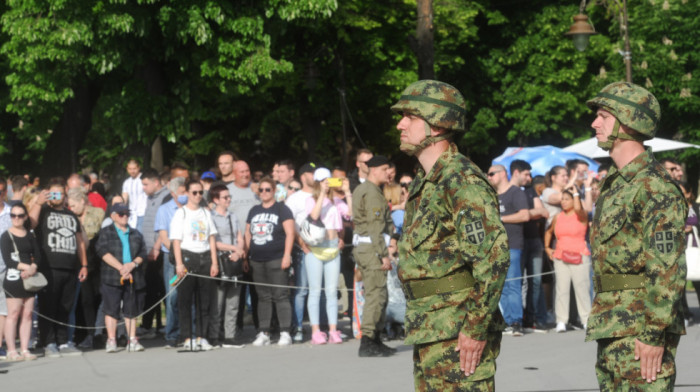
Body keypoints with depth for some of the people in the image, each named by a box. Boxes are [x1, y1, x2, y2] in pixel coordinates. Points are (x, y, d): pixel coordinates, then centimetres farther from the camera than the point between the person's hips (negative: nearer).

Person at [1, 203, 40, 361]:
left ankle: (25, 349, 6)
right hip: (13, 278, -5)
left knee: (27, 314, 3)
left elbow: (38, 256, 8)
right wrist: (26, 267, -15)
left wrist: (33, 268, -12)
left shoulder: (30, 236, 14)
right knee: (14, 314, -7)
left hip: (29, 278, 5)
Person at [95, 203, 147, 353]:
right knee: (112, 309, -4)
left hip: (134, 277, 3)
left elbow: (143, 253, 9)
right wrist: (121, 268, -14)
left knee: (131, 309, 5)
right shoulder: (106, 233, 6)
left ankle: (132, 340, 9)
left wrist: (132, 264, -11)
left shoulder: (136, 234, 17)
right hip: (112, 278, -3)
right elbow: (103, 252, -7)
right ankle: (111, 341, -1)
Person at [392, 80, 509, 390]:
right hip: (428, 333, 10)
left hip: (458, 334, -10)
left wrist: (476, 328, -23)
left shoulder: (461, 181, -15)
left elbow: (494, 257, -23)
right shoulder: (423, 184, 17)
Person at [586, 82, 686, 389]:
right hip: (612, 328, 10)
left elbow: (668, 268, -20)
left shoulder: (655, 187, -15)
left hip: (639, 330, -10)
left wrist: (654, 334, -24)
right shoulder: (616, 183, 17)